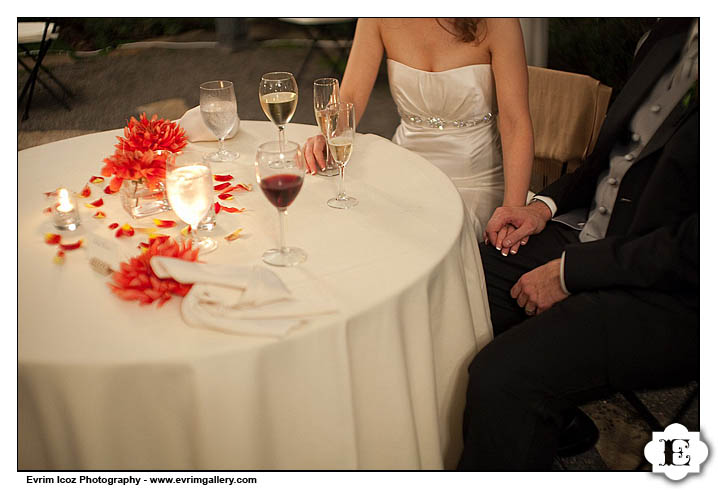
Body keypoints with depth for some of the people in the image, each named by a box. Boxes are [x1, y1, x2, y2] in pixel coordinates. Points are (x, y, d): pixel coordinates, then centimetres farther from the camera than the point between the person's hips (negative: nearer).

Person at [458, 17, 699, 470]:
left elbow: (697, 248, -24)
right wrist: (546, 204, 5)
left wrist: (570, 271, -18)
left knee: (502, 377, -27)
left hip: (674, 295, -8)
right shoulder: (672, 30, 7)